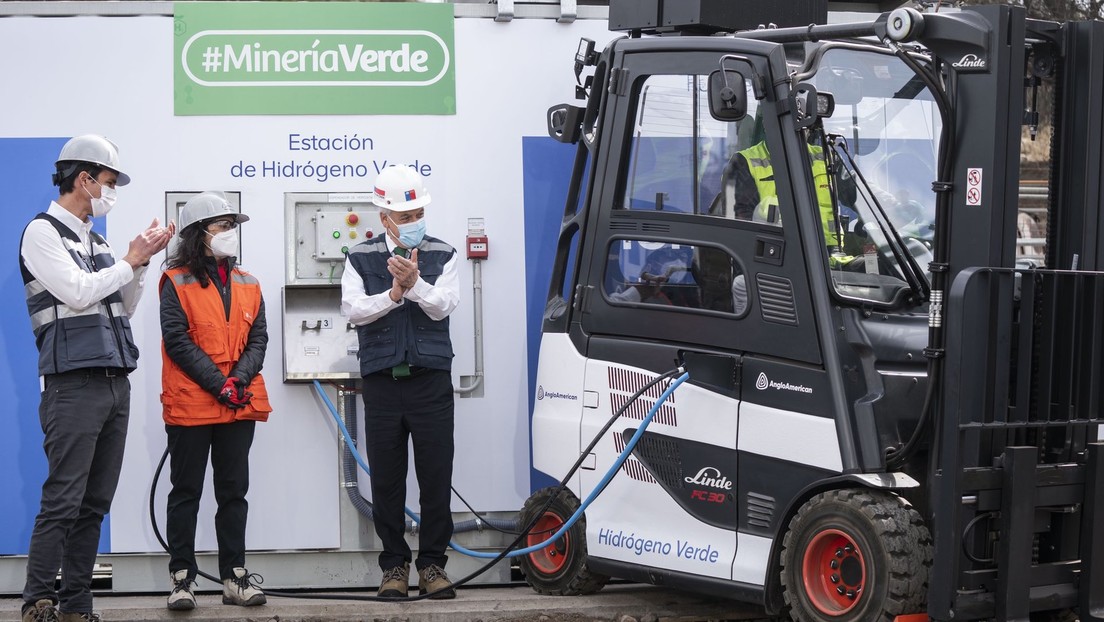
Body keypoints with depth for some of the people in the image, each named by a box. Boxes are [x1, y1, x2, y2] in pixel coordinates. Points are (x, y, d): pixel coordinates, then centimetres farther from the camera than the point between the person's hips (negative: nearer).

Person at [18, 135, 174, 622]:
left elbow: (123, 308, 21)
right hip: (74, 384, -8)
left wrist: (143, 261, 9)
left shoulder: (95, 241, 18)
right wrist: (131, 260, -4)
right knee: (62, 500, -11)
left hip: (115, 383, 8)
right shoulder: (43, 231, -3)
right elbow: (77, 292, -14)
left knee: (95, 503, 6)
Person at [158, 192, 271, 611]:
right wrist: (218, 384, -16)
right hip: (190, 405, -4)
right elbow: (178, 341, -10)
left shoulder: (247, 286, 13)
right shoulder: (177, 283, -2)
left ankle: (234, 577, 13)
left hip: (240, 405, 5)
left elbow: (257, 338, 7)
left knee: (234, 492, 7)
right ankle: (182, 578, 7)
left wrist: (241, 378, -12)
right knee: (186, 492, 2)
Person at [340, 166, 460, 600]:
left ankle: (432, 563, 8)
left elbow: (443, 305, -5)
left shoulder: (442, 255, 8)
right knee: (386, 479, 3)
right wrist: (393, 293, -15)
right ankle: (394, 564, 13)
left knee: (437, 477, -1)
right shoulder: (361, 258, 7)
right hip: (382, 381, 0)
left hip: (431, 381, 0)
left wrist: (414, 283, -21)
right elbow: (353, 309, -4)